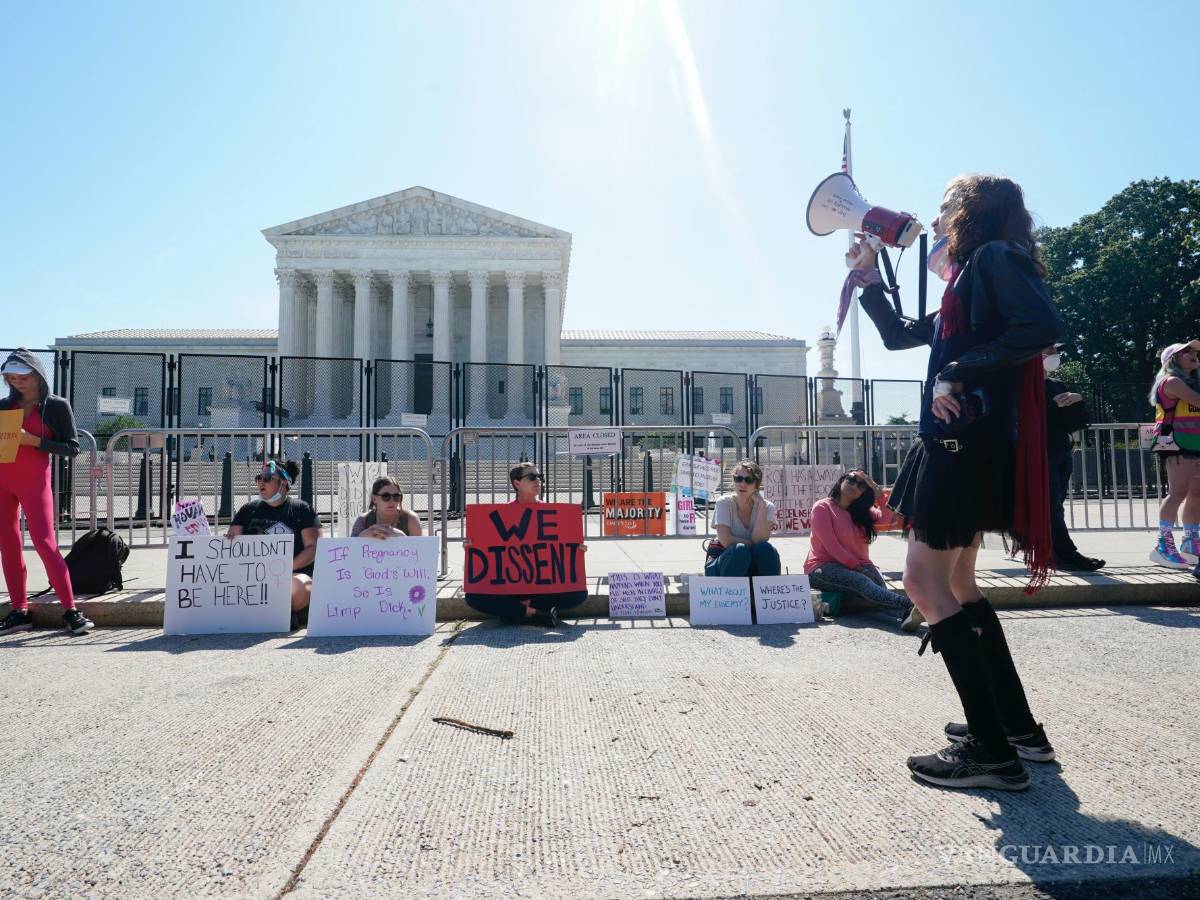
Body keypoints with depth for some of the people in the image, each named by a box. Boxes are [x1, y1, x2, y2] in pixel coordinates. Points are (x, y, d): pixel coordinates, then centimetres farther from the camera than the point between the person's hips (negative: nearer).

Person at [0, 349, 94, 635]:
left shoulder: (57, 406, 1)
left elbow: (72, 448, -3)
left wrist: (34, 441, -15)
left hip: (34, 481, -4)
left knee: (45, 543, -11)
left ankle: (70, 611, -8)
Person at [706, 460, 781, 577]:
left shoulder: (767, 506, -2)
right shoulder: (724, 503, -7)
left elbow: (759, 540, -18)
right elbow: (726, 541, -18)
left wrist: (761, 505, -19)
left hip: (752, 567, 2)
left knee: (765, 548, -29)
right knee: (740, 549, -34)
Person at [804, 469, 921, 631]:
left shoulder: (861, 511, 17)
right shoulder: (822, 507, -3)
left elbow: (889, 518, -2)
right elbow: (830, 545, -13)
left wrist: (875, 489, -4)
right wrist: (855, 566, -16)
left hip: (857, 567, 6)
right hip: (823, 568, -6)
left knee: (877, 581, -29)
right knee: (861, 581, -35)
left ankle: (904, 614, -59)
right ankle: (909, 605, -58)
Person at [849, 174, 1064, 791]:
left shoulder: (996, 256, -5)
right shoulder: (966, 283, 22)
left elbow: (1043, 326, -22)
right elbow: (898, 335, 29)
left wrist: (960, 373, -20)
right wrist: (867, 277, 24)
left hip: (969, 442, -10)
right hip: (959, 444, 10)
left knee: (925, 582, -10)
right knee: (955, 583, 15)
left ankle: (991, 750, -5)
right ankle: (1018, 727, 23)